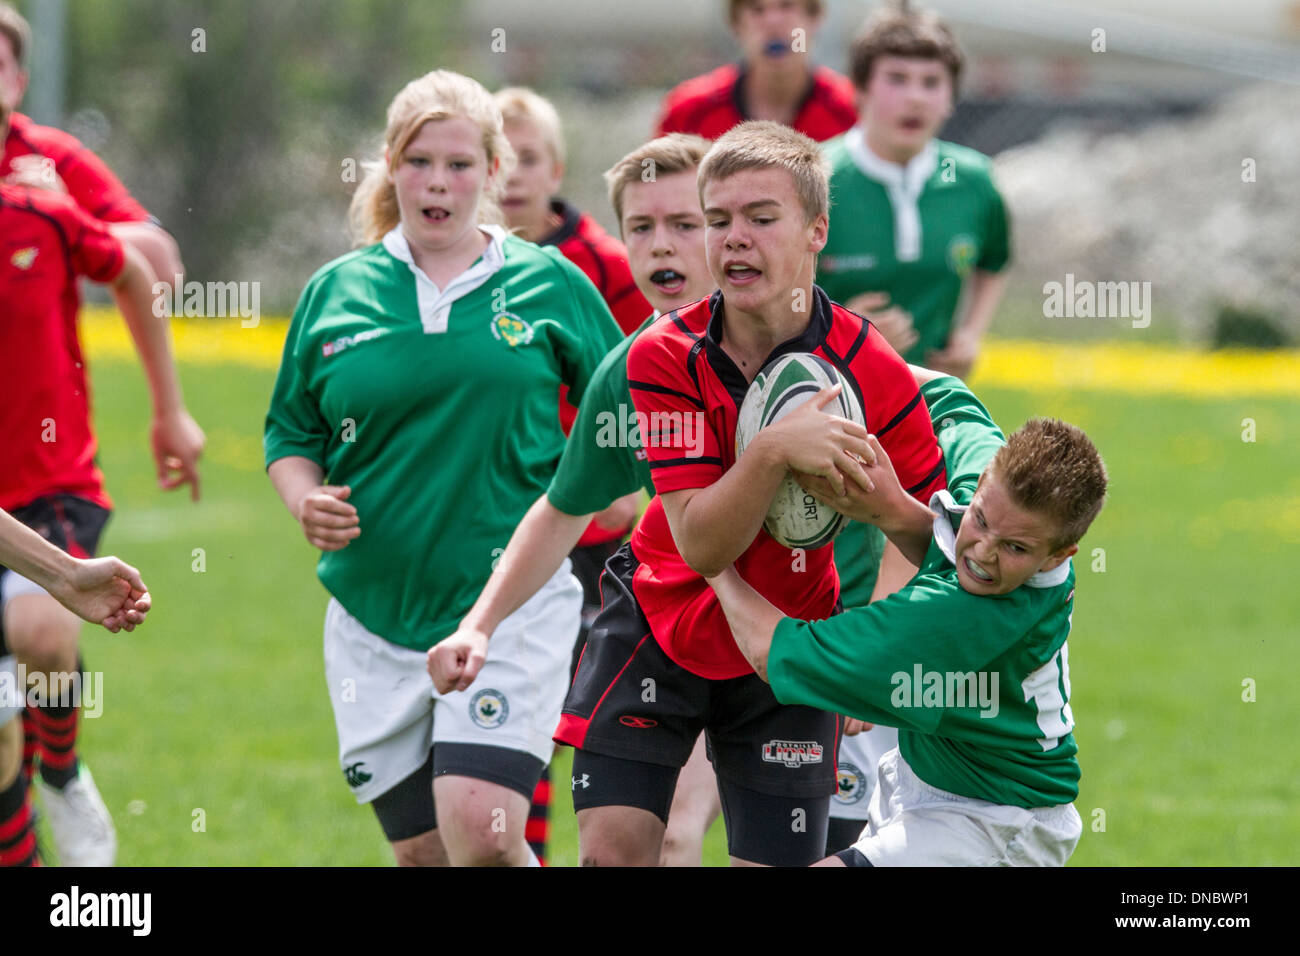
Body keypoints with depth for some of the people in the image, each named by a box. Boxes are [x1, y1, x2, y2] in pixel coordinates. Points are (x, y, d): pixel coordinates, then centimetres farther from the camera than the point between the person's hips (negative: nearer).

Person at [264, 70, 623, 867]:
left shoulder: (551, 285, 3)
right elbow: (291, 434, 14)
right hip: (374, 612, 3)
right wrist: (306, 501, -5)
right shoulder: (336, 293, 6)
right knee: (421, 850, 6)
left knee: (482, 830, -20)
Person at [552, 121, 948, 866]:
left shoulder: (873, 374, -20)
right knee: (613, 850, -9)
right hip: (657, 629, 0)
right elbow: (700, 545, -25)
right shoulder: (665, 357, -18)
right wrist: (774, 451, -42)